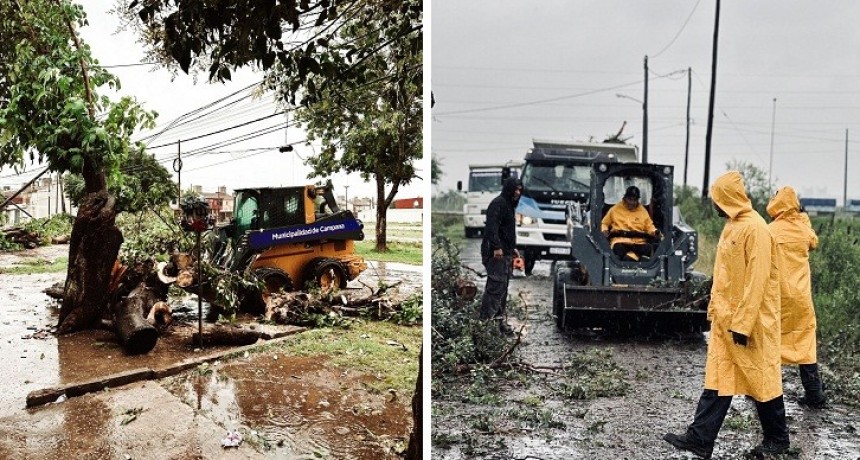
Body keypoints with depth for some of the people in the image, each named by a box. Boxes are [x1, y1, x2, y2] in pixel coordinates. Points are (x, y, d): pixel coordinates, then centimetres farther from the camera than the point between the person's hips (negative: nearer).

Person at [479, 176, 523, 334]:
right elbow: (492, 226, -22)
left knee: (502, 287, 12)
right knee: (496, 285, -12)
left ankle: (499, 318, 19)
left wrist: (513, 248, 25)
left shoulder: (509, 205, 22)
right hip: (497, 253, -10)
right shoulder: (498, 203, -10)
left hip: (506, 254, 10)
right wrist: (497, 247, -28)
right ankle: (485, 319, -11)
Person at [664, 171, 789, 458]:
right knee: (717, 378, 8)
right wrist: (715, 310, 16)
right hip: (726, 318, 9)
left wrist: (743, 324, -21)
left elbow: (756, 280, -21)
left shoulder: (754, 229, -17)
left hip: (748, 320, -9)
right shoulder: (732, 226, 12)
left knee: (761, 377, 6)